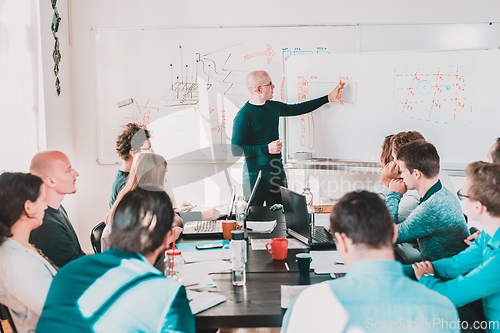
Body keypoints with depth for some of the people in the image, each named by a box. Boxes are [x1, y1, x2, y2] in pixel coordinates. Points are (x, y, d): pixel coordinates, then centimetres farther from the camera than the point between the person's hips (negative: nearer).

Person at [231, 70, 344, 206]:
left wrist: (328, 98, 24)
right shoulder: (243, 116, -15)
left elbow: (298, 109, 23)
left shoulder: (273, 107, 9)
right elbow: (235, 150, -17)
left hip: (277, 171, 7)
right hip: (255, 175, -7)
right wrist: (267, 149, -20)